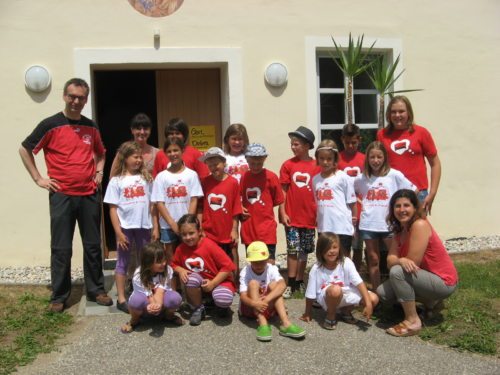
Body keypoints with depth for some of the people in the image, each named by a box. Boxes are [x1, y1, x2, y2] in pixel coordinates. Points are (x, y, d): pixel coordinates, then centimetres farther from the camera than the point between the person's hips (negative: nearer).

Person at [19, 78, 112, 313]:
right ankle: (59, 296, 16)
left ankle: (96, 290, 22)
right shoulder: (50, 125, -4)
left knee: (93, 245, 9)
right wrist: (38, 179, -2)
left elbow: (100, 153, 26)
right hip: (62, 195, -3)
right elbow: (25, 149, 3)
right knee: (61, 248, 3)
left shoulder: (91, 127, 9)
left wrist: (99, 172, 10)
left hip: (90, 195, 4)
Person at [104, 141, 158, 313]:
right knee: (123, 262, 7)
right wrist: (118, 232, -10)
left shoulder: (146, 178, 6)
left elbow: (152, 205, 7)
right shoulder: (117, 181, -2)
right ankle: (121, 299, 15)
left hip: (144, 226, 3)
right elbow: (113, 209, -4)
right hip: (125, 227, -3)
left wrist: (155, 227, 3)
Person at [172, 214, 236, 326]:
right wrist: (180, 270, -15)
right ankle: (198, 309, -6)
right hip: (198, 284, 3)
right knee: (192, 279, -33)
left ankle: (222, 305, 7)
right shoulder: (180, 249, -9)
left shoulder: (209, 245, -22)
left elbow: (228, 266, -22)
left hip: (218, 281, -3)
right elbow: (174, 264, 9)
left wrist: (213, 283, -23)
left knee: (223, 300, -35)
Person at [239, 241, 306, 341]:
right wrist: (254, 303, -46)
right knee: (253, 283, -26)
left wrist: (267, 299, -44)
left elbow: (282, 285, -30)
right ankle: (262, 323, -39)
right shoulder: (245, 272, -13)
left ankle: (286, 324, -36)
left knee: (274, 284, -23)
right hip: (250, 307, -1)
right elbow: (243, 296, -24)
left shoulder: (271, 269, -10)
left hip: (268, 307, 2)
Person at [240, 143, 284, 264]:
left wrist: (263, 208, -4)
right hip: (249, 229, 4)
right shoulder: (244, 177, 4)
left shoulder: (270, 177, -7)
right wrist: (241, 209, 0)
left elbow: (278, 201, -1)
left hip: (266, 229, -4)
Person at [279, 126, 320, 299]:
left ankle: (300, 281, 25)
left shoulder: (316, 166, -2)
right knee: (293, 250, 1)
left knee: (304, 250, 12)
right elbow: (283, 190, -1)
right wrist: (283, 213, -6)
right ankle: (291, 283, 11)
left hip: (310, 217, 1)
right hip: (292, 216, -1)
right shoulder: (288, 165, -2)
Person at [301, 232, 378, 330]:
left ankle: (345, 311, 10)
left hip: (346, 294, 4)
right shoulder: (316, 269, -18)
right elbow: (310, 294, -10)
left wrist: (368, 303, -29)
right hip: (326, 298, -3)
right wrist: (307, 313, -2)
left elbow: (359, 283, -20)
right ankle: (330, 316, -8)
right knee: (335, 289, -38)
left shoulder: (346, 263, -16)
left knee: (373, 299, -15)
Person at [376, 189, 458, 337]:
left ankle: (412, 321, -14)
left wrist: (399, 261, -5)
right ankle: (430, 302, 18)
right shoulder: (400, 229, 3)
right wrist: (401, 261, -30)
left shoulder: (420, 225, -22)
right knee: (382, 293, 3)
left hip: (443, 281, -9)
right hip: (425, 277, 9)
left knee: (397, 272, -29)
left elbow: (413, 262, -24)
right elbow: (390, 260, -8)